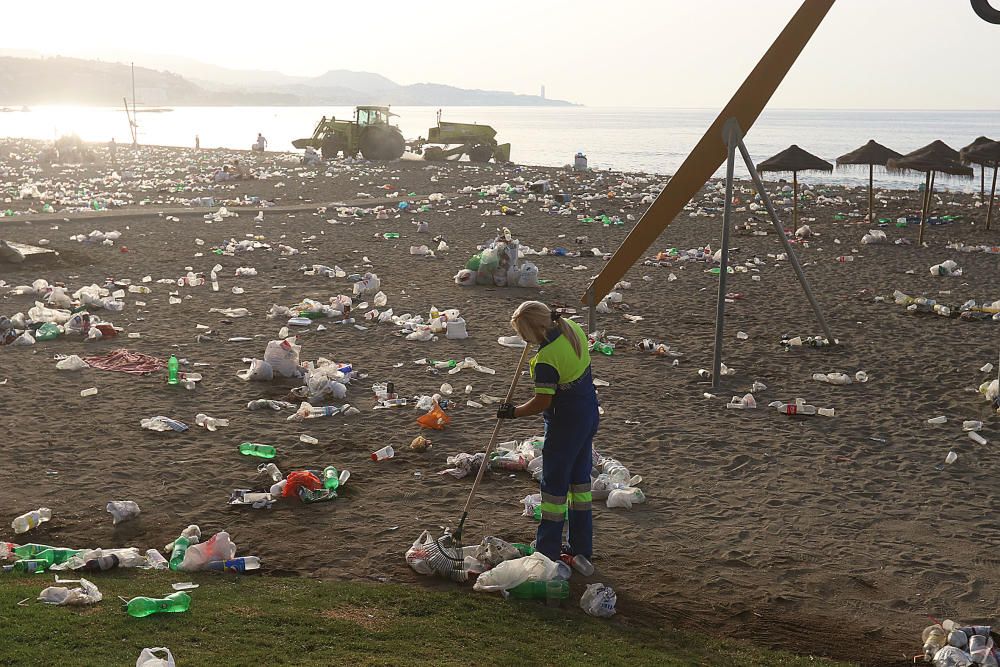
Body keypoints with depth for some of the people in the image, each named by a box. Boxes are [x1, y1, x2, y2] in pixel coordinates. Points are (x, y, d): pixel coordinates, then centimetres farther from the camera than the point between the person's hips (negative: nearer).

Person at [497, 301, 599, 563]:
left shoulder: (546, 359, -28)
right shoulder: (572, 328, -4)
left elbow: (542, 402, -23)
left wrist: (513, 412, -8)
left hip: (566, 422, -9)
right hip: (589, 413, 9)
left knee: (554, 483, 4)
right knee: (579, 477, 18)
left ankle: (548, 550, 13)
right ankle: (582, 547, 28)